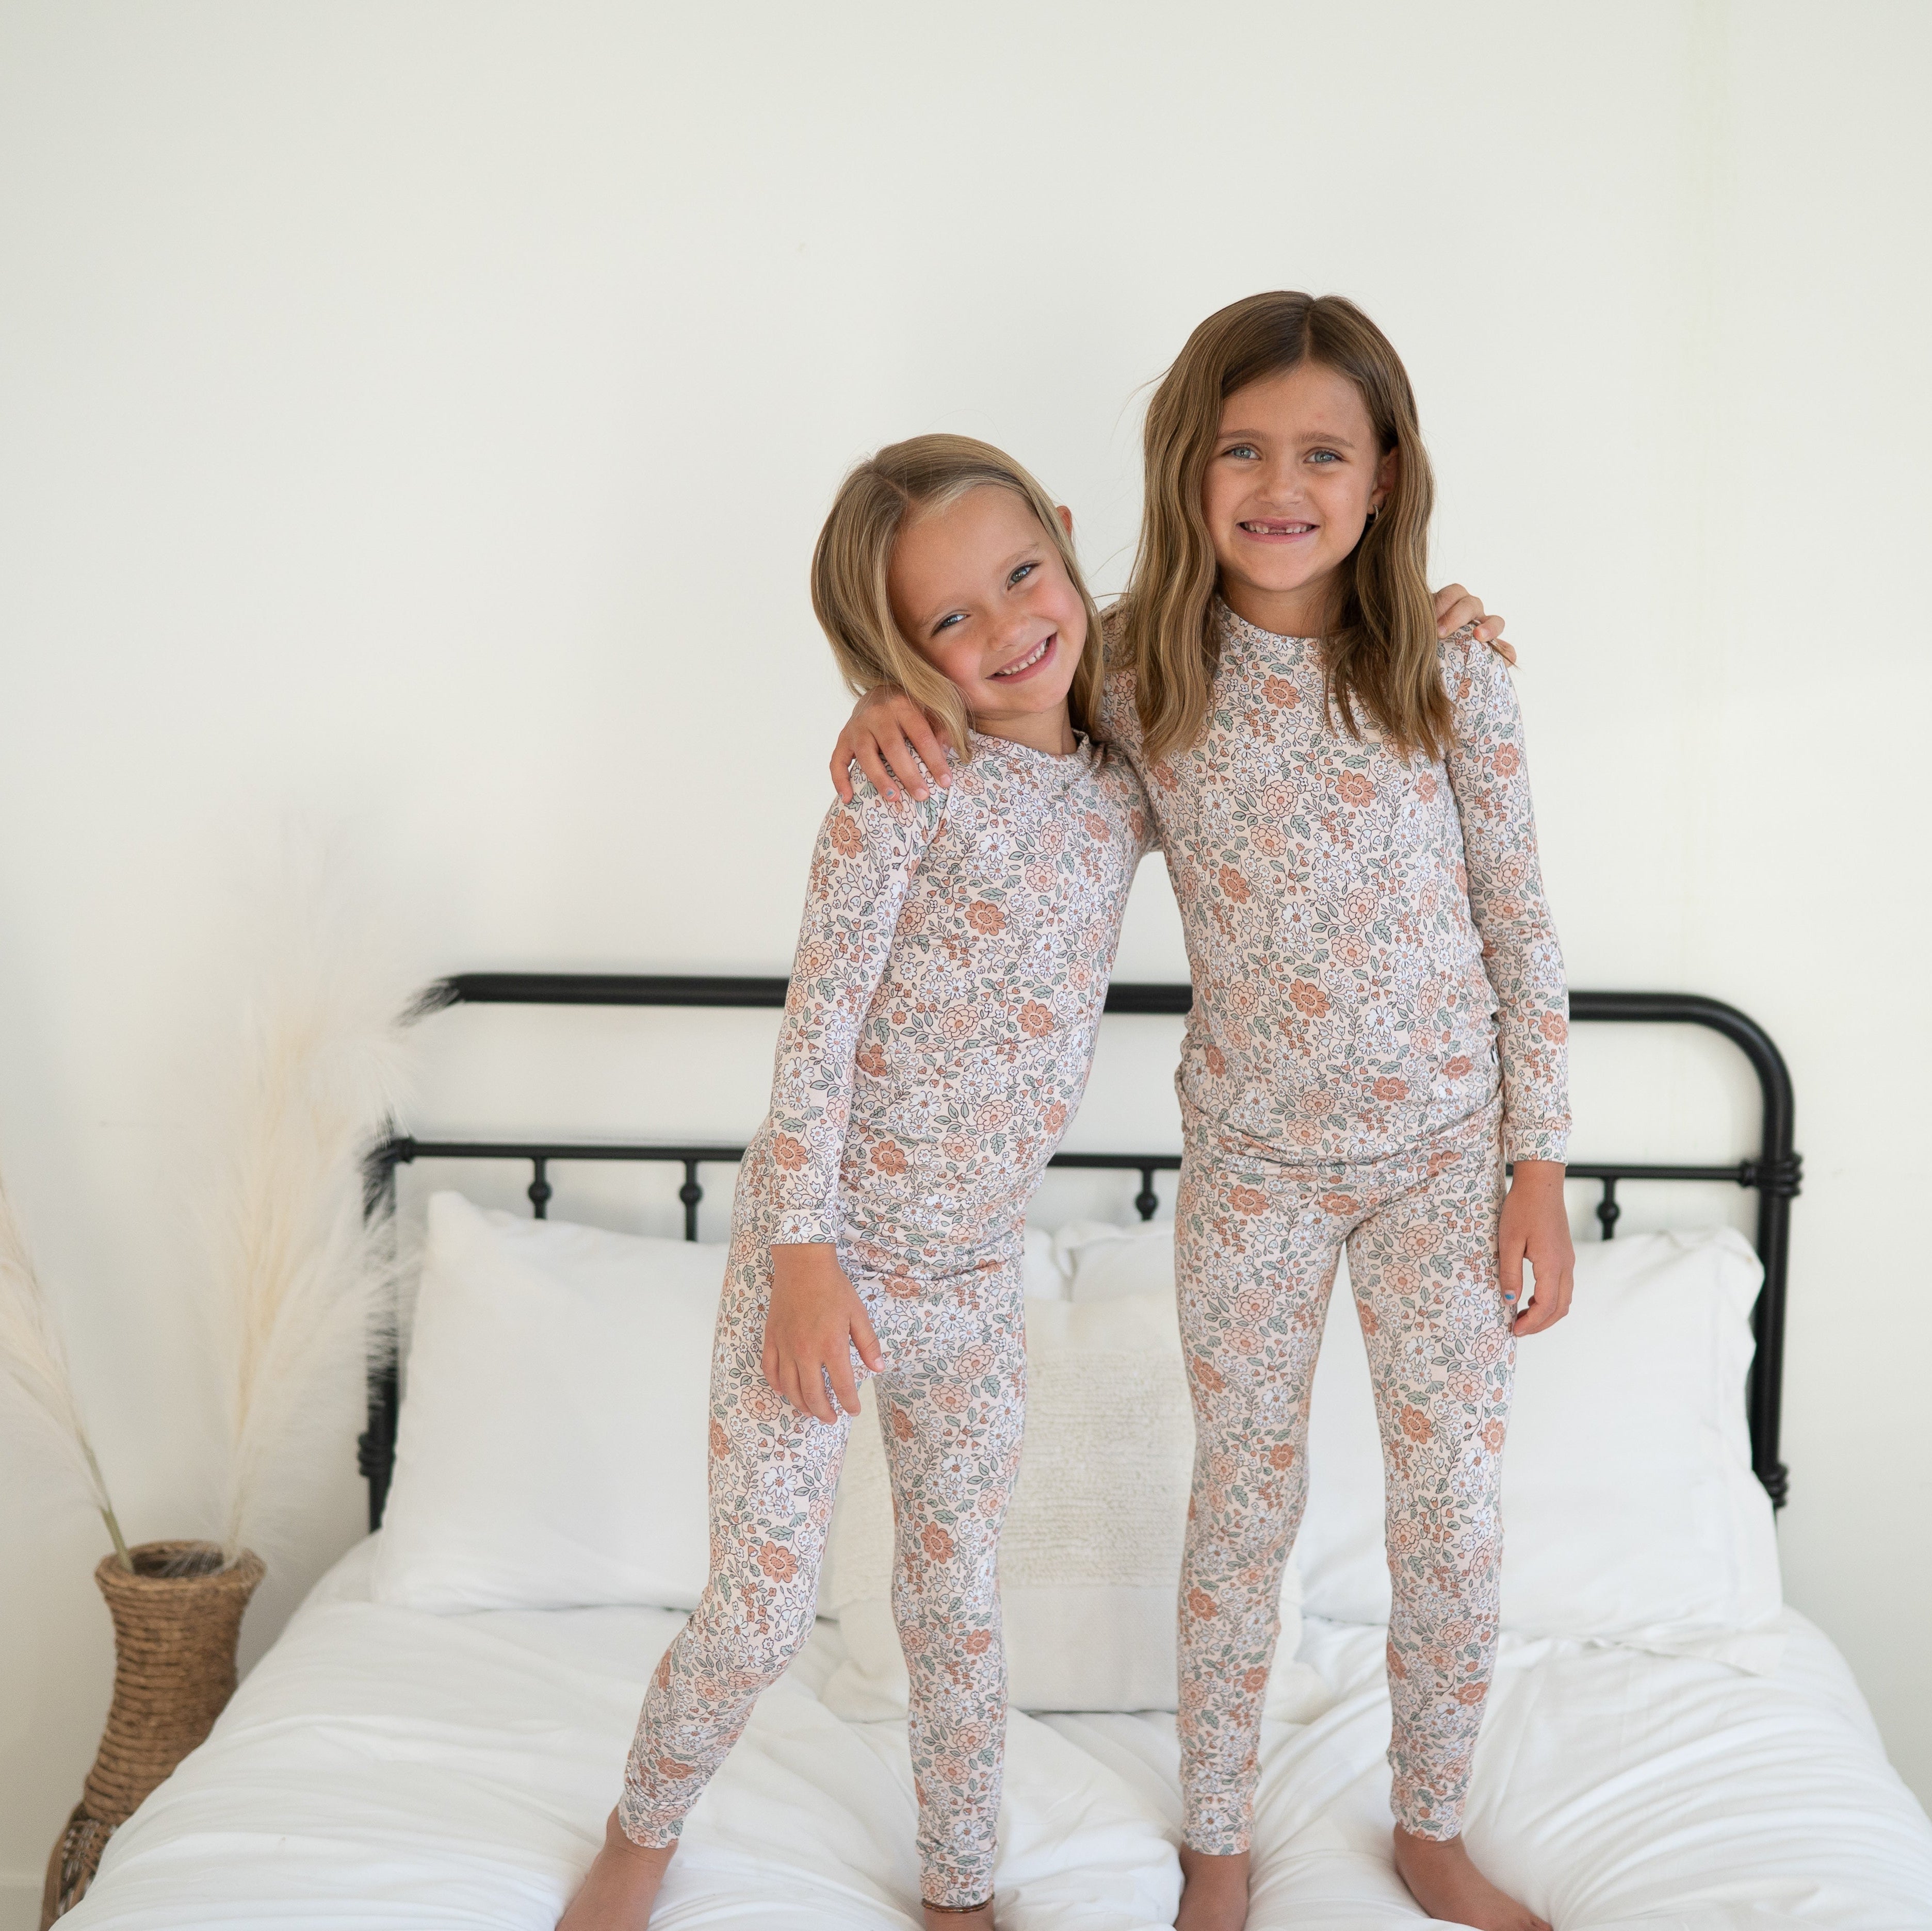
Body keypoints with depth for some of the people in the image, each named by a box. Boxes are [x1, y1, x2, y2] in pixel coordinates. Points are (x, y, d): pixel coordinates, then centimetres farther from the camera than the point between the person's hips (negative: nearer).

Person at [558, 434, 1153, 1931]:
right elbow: (819, 1021, -15)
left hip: (978, 1273, 5)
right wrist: (805, 1255, -18)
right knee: (762, 1612, 3)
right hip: (827, 1248, -4)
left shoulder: (1126, 793, 1)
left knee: (959, 1606, 16)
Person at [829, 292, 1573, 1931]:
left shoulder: (1448, 672, -11)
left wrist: (1539, 1166, -6)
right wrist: (896, 697, -16)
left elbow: (1519, 925, -6)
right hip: (1253, 1158, 1)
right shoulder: (1137, 676, -9)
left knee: (1454, 1515, 9)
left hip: (1447, 1147, 0)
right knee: (1244, 1506, 13)